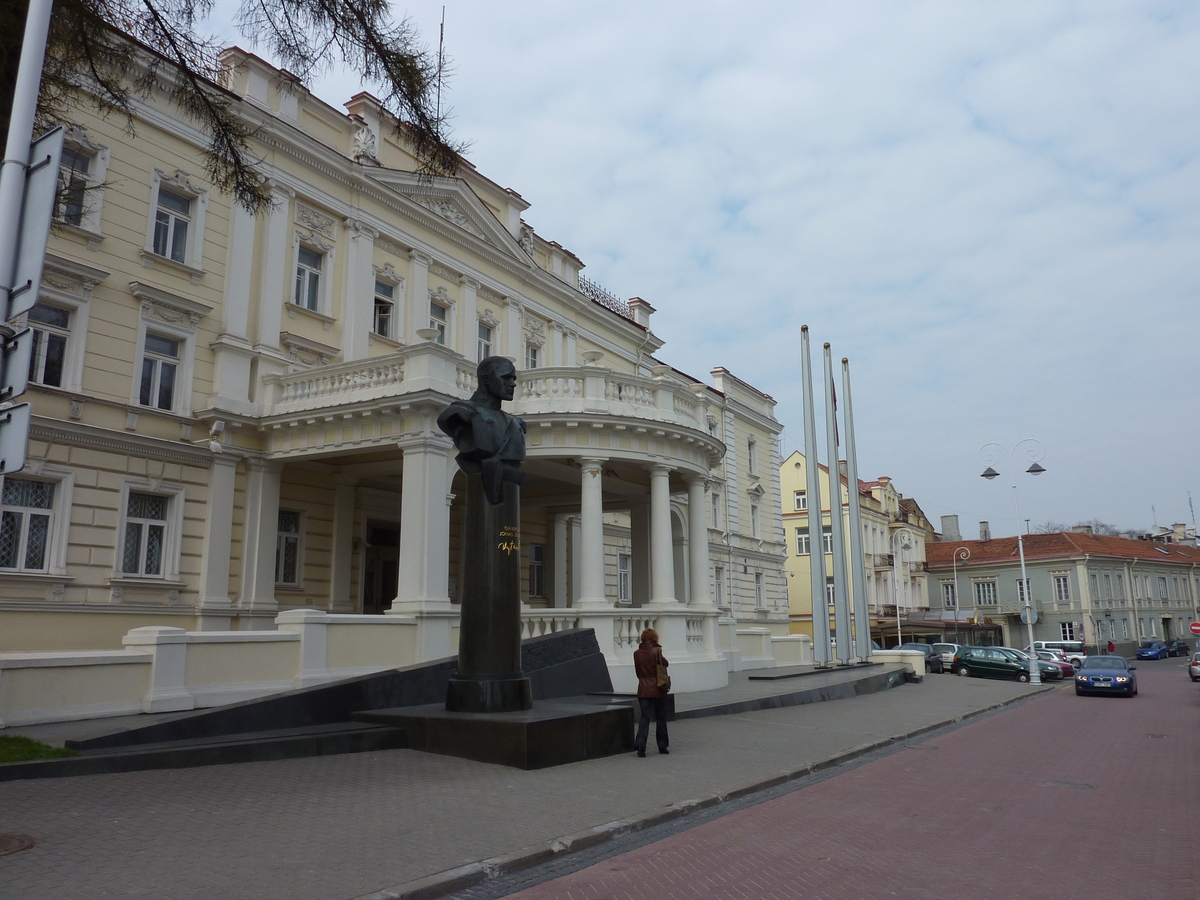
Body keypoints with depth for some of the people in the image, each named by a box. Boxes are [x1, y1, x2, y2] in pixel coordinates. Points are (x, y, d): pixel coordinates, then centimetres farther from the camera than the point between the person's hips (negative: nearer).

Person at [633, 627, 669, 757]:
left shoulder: (636, 653, -1)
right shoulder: (656, 651, -13)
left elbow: (637, 672, 9)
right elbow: (666, 663, 2)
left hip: (643, 690, 2)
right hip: (658, 689, -2)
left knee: (644, 717, 5)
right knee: (660, 718, 12)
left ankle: (640, 744, -12)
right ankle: (662, 746, 19)